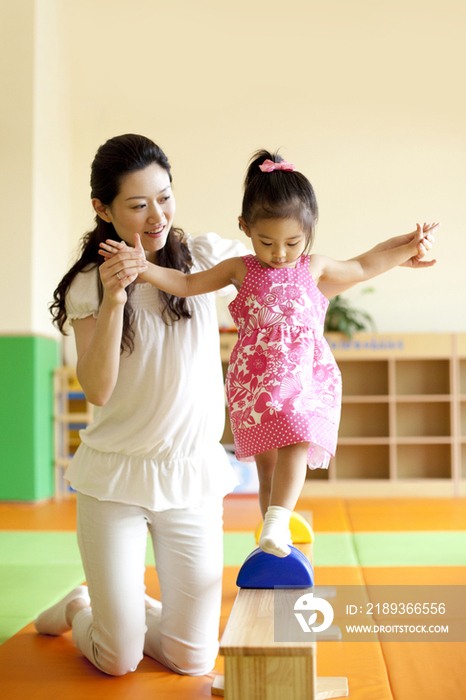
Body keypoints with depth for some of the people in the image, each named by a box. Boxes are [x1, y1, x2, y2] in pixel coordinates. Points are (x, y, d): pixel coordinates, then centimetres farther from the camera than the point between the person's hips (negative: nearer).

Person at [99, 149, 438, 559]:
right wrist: (143, 268, -11)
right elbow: (187, 284, 2)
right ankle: (277, 544, 17)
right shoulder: (240, 270, 4)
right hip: (255, 384, 0)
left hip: (307, 382, 0)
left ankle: (276, 526, -26)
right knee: (267, 466, 6)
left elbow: (363, 267, 22)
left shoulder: (315, 269, 8)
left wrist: (407, 249, 19)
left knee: (296, 444, -23)